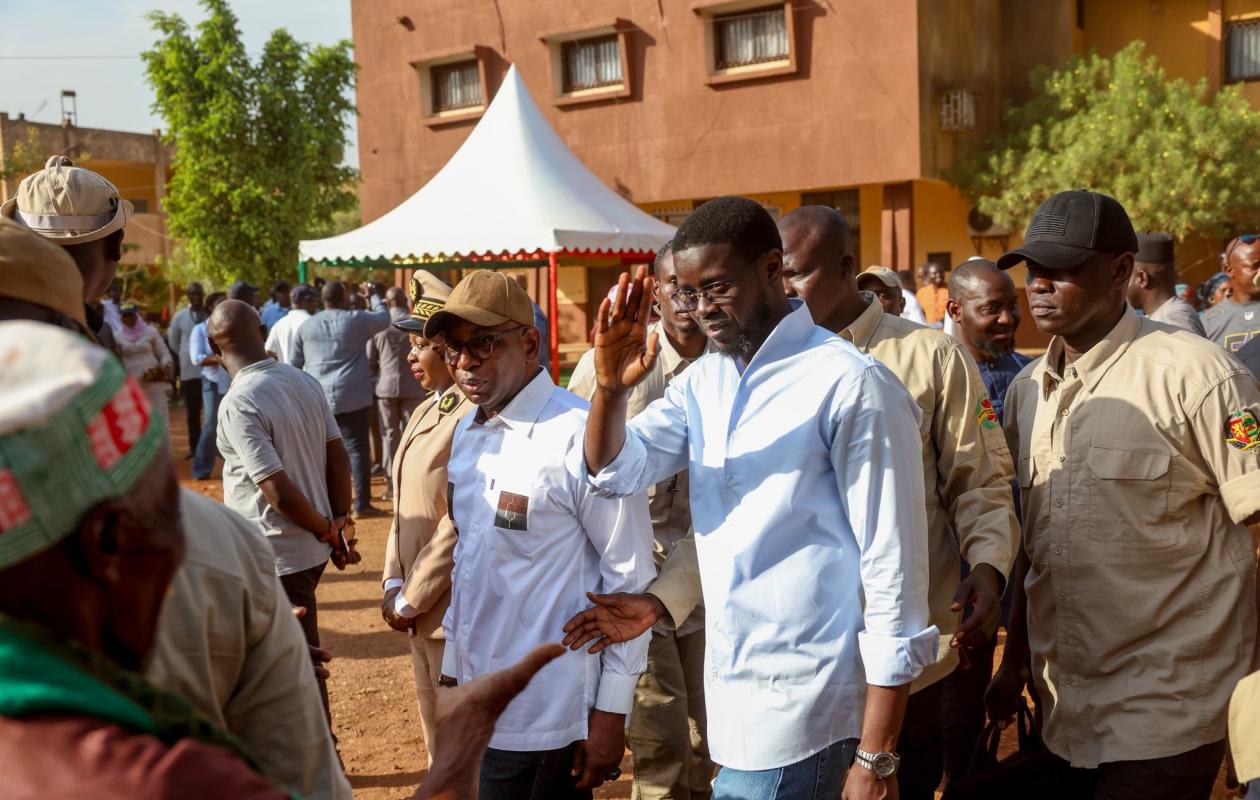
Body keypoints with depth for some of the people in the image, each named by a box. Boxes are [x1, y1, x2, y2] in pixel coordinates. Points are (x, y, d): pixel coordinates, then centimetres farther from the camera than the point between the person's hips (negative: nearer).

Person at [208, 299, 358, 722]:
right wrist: (340, 525, 6)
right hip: (311, 547, 8)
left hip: (277, 557, -8)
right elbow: (338, 457, 3)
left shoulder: (238, 404, -21)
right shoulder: (305, 381, 1)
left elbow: (278, 490, -24)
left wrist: (327, 531, -9)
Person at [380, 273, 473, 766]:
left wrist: (410, 599, -14)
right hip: (421, 614, 9)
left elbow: (459, 525, -22)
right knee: (438, 743, 21)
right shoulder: (426, 411, 11)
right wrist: (393, 585, 3)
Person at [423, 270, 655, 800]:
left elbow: (630, 578, -16)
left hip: (542, 717, -7)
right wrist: (456, 667, 14)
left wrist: (611, 711, -13)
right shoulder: (466, 433, 5)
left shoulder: (580, 437, -19)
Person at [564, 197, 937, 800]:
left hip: (799, 710, -7)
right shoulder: (702, 379, 7)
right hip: (731, 692, 7)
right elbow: (618, 471, 3)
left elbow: (893, 568, -16)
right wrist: (611, 387, -18)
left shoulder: (850, 386, -15)